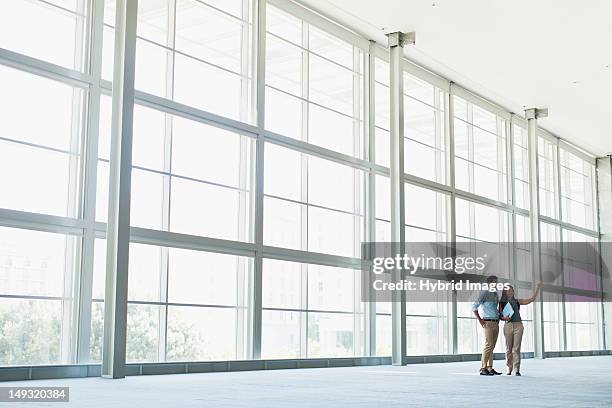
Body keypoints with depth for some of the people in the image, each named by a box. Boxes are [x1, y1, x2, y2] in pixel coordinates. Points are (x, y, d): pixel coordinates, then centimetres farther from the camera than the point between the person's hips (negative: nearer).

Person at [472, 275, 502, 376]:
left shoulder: (496, 294, 17)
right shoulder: (484, 293, -8)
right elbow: (474, 307, -14)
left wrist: (499, 317, 17)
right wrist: (480, 320, -16)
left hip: (496, 323, 8)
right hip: (488, 322, -8)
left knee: (492, 346, 6)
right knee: (488, 345, -12)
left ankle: (490, 368, 7)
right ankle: (483, 369, -11)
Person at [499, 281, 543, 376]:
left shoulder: (517, 301, 10)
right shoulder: (502, 303, 9)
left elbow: (531, 299, 7)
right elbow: (500, 316, 9)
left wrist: (537, 288, 2)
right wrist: (504, 318, -13)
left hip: (518, 325, 0)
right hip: (508, 326, 0)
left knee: (516, 348, -7)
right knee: (509, 349, 1)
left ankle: (517, 369, -9)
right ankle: (509, 368, 9)